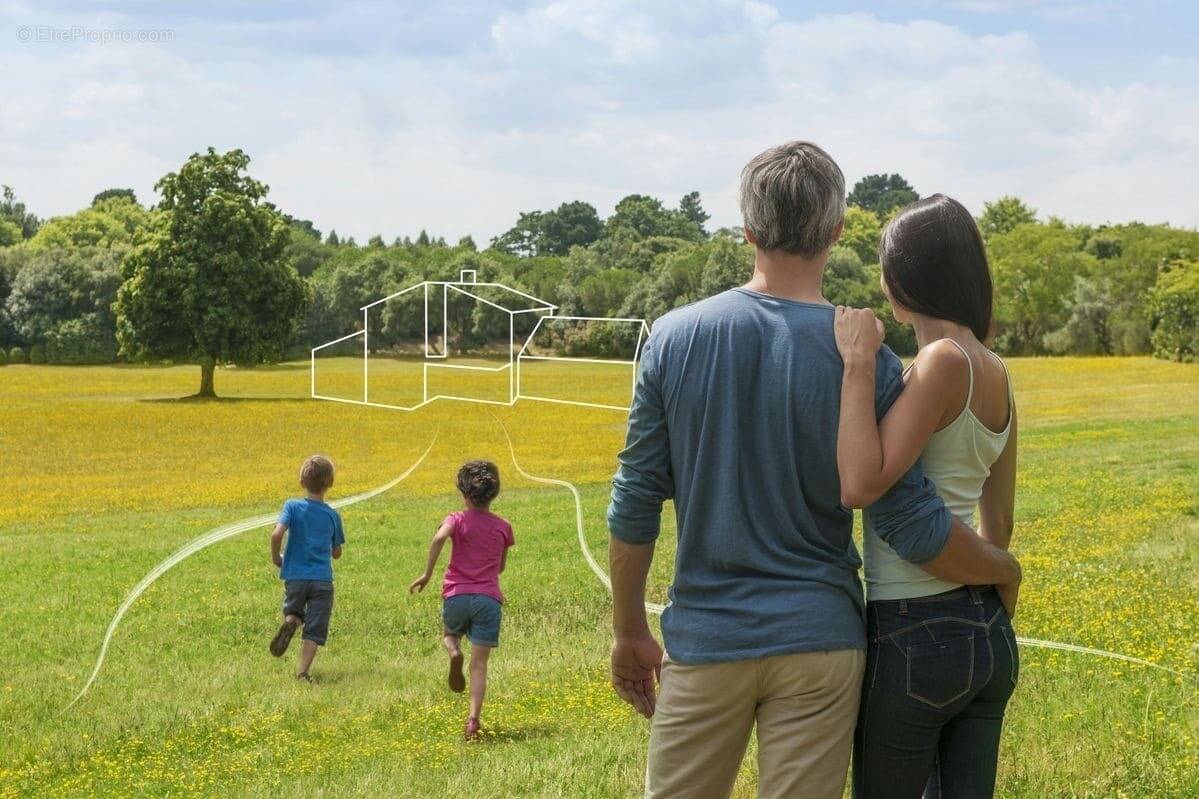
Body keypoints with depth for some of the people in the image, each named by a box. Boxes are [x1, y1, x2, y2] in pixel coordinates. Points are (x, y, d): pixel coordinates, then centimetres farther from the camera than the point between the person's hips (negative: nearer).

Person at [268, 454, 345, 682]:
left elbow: (277, 534, -18)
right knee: (314, 629, 2)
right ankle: (302, 671, -11)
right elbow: (337, 553, 11)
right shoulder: (332, 515, 3)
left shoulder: (292, 507, -4)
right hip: (322, 578, 0)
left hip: (295, 576, 0)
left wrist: (275, 557, -1)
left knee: (293, 611, 25)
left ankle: (290, 621, -9)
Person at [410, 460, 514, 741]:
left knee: (449, 633, 31)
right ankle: (474, 719, -13)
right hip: (489, 599, 1)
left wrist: (427, 574, -14)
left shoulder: (458, 519, 2)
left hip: (457, 595, -1)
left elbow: (439, 538, -20)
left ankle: (453, 651, -4)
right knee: (479, 665, 2)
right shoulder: (503, 527, 9)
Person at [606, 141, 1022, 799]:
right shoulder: (865, 359, -8)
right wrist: (1008, 570, 10)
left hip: (704, 641, 1)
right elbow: (912, 525, -8)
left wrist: (629, 633, 11)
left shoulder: (674, 339, -4)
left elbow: (634, 504, -1)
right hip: (817, 640, -1)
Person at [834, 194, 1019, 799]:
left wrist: (859, 363, -22)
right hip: (990, 634, 8)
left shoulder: (943, 361, -17)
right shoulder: (996, 372, 8)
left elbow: (859, 487, -26)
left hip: (916, 638, -8)